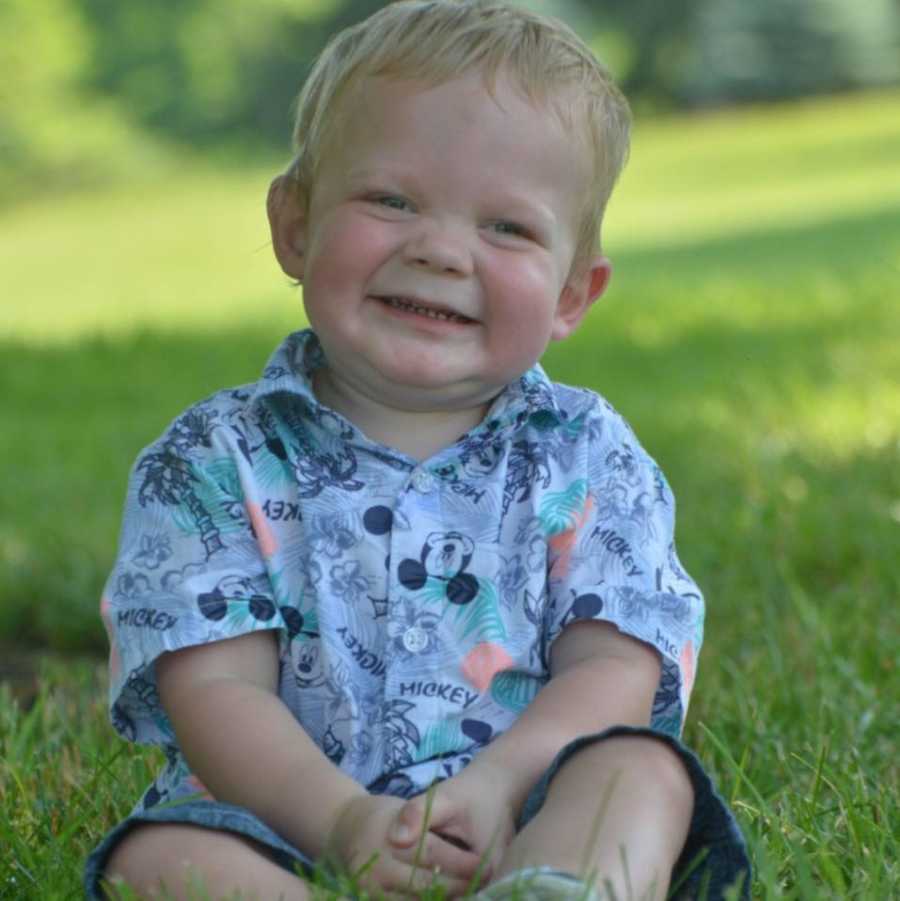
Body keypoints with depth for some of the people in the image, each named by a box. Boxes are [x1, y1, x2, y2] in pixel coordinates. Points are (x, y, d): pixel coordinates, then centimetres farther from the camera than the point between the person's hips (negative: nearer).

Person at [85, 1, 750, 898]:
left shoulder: (585, 457, 9)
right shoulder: (215, 462, 6)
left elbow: (615, 670, -2)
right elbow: (216, 687, -4)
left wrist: (495, 783, -22)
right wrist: (340, 817, -23)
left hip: (522, 826, 1)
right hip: (283, 821, -1)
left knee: (641, 768, -28)